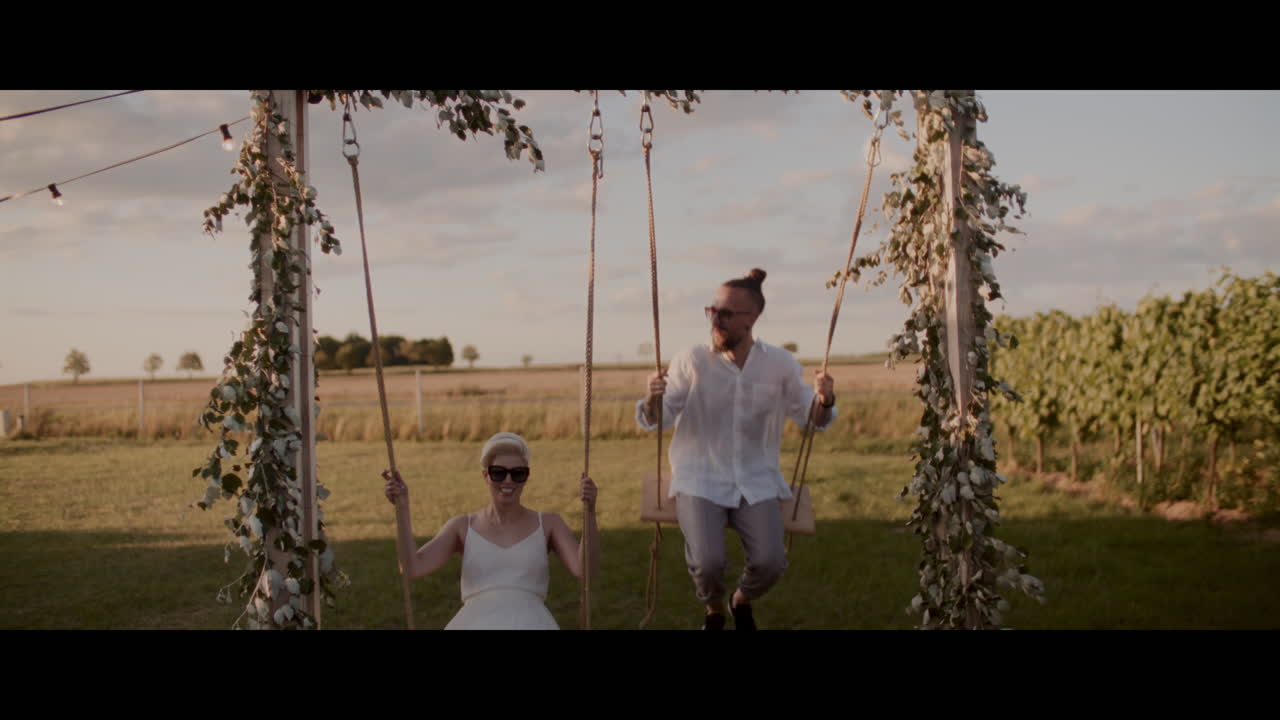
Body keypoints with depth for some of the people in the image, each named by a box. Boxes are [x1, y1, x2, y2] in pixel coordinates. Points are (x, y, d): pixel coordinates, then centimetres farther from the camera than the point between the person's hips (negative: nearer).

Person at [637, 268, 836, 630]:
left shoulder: (780, 364, -3)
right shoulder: (691, 360, -9)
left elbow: (810, 419, 8)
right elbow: (656, 421, -7)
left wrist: (825, 400, -15)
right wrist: (653, 399, -30)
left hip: (757, 481, 2)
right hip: (701, 480, -1)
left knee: (770, 562, -19)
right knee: (708, 562, -24)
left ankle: (742, 601, 21)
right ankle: (714, 610, 16)